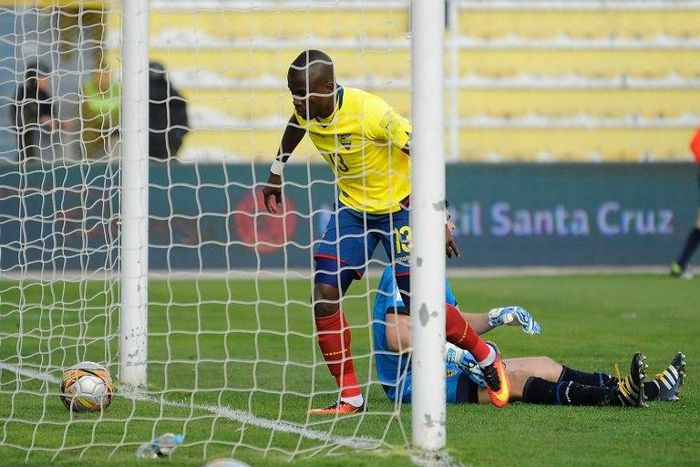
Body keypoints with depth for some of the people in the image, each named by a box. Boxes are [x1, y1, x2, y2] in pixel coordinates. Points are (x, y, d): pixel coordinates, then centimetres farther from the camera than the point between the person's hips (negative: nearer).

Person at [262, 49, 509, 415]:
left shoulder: (371, 113, -31)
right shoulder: (305, 109, -12)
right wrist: (277, 171, 26)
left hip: (399, 206, -6)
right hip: (352, 209, 6)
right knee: (324, 299, -9)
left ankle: (485, 356, 22)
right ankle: (350, 397, 1)